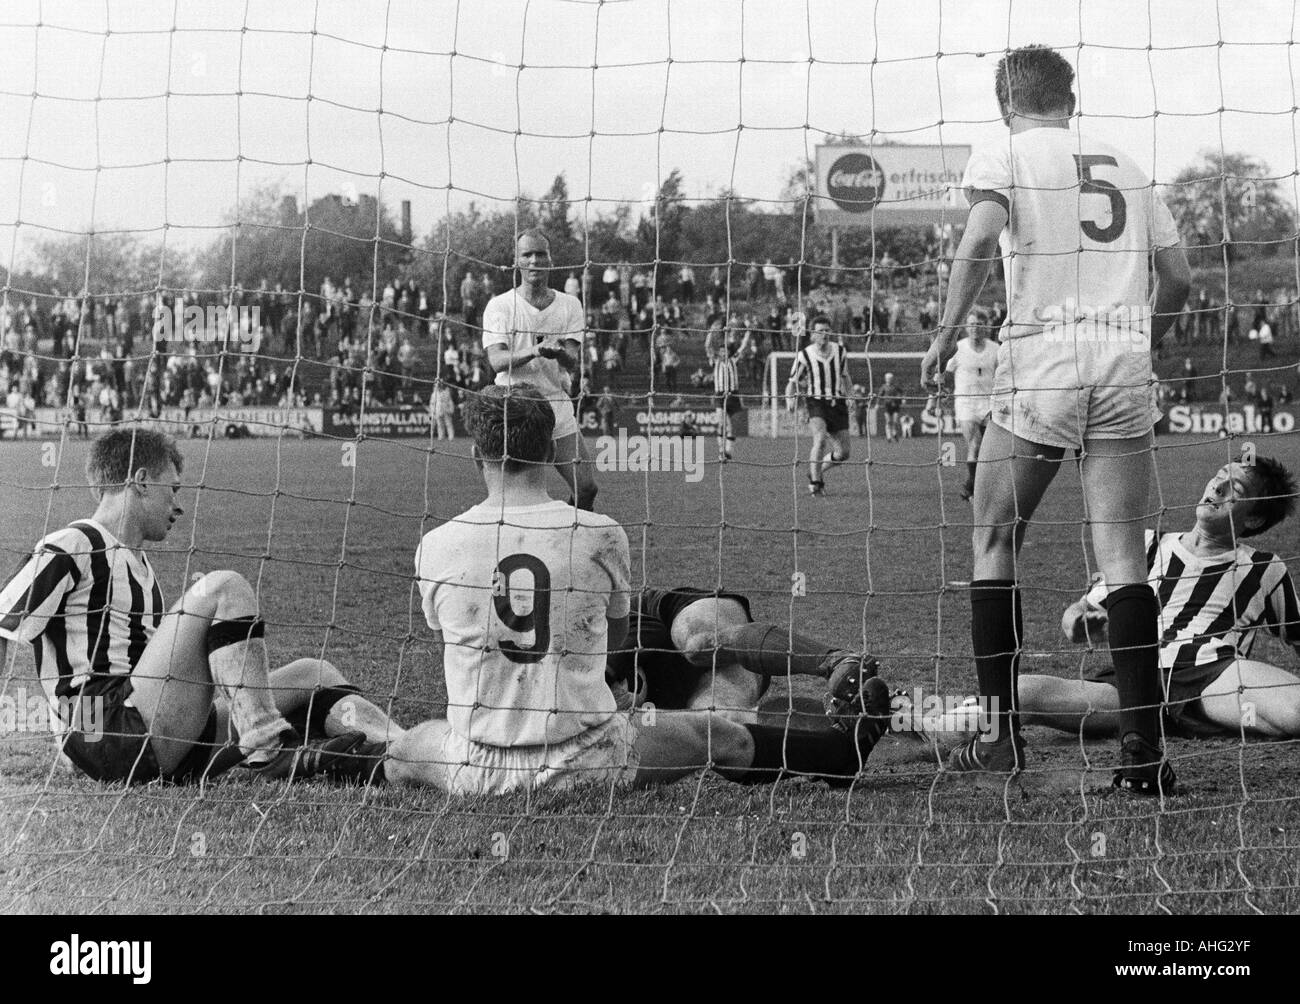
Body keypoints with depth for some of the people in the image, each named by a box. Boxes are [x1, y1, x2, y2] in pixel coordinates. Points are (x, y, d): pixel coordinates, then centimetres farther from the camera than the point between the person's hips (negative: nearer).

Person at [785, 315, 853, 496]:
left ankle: (816, 472, 28)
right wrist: (789, 398, -16)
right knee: (820, 439, -29)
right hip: (816, 402, -4)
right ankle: (814, 483, -18)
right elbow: (793, 381, 4)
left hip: (838, 404, 4)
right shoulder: (804, 355, -5)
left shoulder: (840, 351, 4)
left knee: (844, 452, 2)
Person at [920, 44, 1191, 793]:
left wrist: (948, 330, -5)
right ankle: (1145, 749, -7)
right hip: (1126, 365, 3)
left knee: (995, 541, 10)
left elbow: (982, 237, -14)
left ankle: (1003, 731, 6)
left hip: (1043, 356, -3)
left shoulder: (1002, 156, 6)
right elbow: (1179, 277, 18)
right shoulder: (1125, 167, 20)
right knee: (1124, 558, 0)